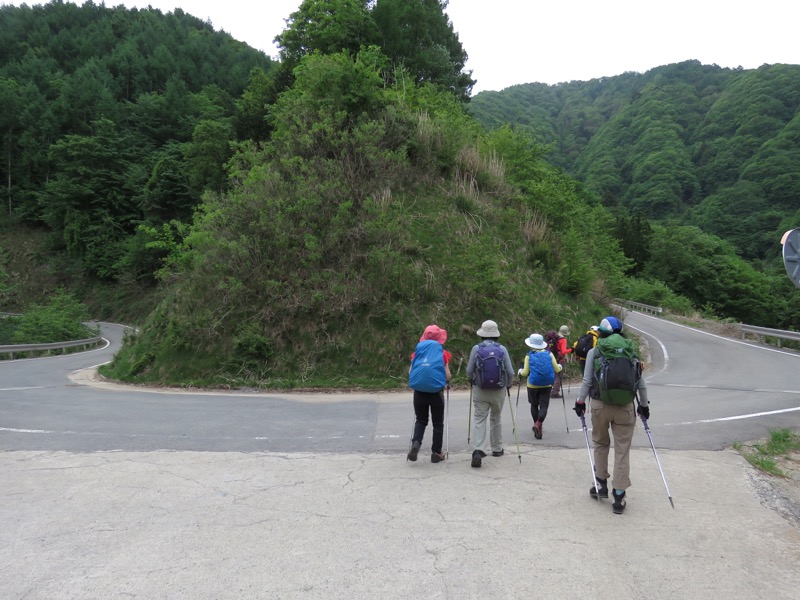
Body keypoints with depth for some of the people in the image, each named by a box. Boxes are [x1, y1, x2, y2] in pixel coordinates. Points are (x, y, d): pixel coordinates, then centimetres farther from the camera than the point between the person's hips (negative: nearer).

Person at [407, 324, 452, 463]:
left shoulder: (418, 351, 2)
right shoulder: (443, 353, -4)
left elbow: (410, 372, -1)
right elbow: (447, 376, -8)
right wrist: (446, 382, 13)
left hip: (419, 392, 2)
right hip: (436, 392, -2)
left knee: (420, 420, 17)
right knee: (438, 423, 13)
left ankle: (416, 443, -7)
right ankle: (436, 453, 16)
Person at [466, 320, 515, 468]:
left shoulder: (476, 349, -7)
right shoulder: (502, 349, -5)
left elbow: (469, 371, -1)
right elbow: (510, 371, -3)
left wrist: (472, 382, 20)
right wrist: (508, 385, 16)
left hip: (480, 390, -1)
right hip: (499, 390, 1)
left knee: (480, 419, 0)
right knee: (496, 419, 19)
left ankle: (478, 450, -16)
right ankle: (497, 449, 29)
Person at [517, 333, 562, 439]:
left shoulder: (529, 356, -4)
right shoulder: (549, 354, -1)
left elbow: (525, 373, -6)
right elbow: (557, 370, 0)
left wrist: (520, 372, 15)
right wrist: (560, 366, 22)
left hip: (532, 385, 0)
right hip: (546, 386, 0)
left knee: (534, 405, 17)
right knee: (544, 406, -1)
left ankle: (537, 424, 22)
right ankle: (538, 424, -23)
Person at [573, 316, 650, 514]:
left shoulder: (594, 352, -1)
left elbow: (587, 381, -3)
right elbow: (640, 382, 5)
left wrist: (580, 401, 9)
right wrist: (644, 404, 16)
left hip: (600, 405, 0)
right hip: (625, 406, 1)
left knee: (601, 444, 21)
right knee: (622, 450, 6)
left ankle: (601, 484, 27)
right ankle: (619, 496, 8)